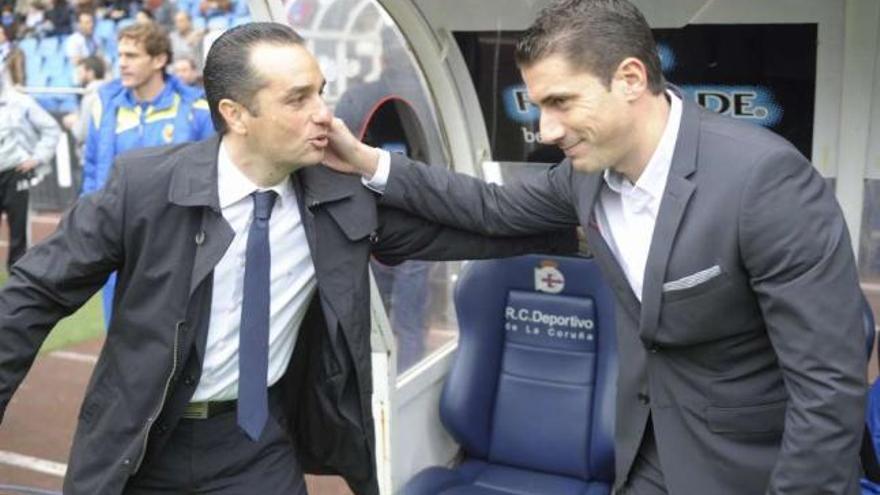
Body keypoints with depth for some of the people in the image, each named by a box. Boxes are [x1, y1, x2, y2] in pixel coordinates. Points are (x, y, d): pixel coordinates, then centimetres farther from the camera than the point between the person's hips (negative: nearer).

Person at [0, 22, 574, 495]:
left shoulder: (345, 195, -11)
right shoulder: (146, 183, -18)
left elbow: (464, 226, -3)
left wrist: (572, 227, -5)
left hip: (262, 437, 2)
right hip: (143, 441, -1)